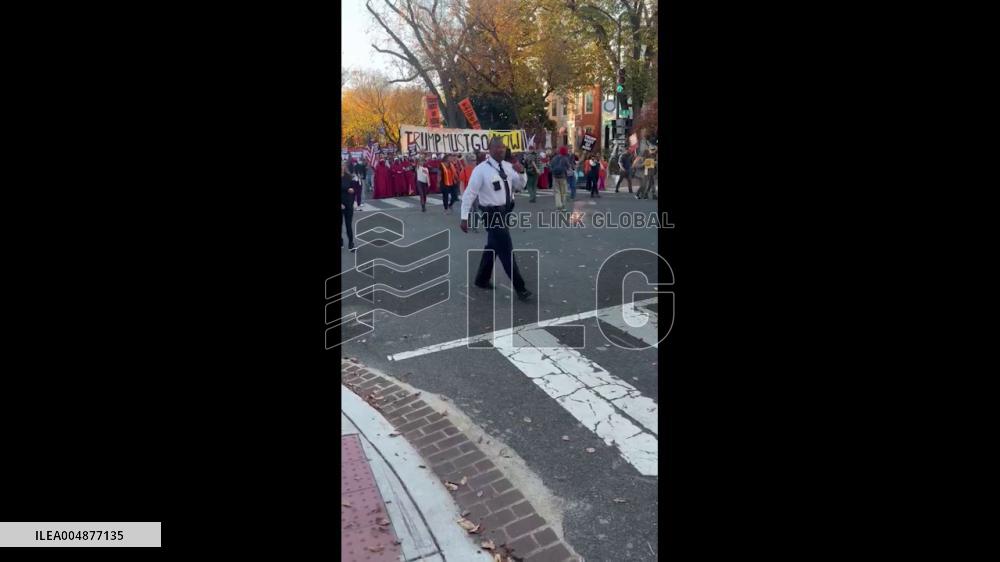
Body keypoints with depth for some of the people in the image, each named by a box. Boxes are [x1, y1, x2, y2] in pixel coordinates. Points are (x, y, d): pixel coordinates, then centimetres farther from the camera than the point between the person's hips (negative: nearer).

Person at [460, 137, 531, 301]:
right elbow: (470, 194, -15)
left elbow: (520, 186, 9)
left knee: (493, 247, 20)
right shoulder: (481, 170, -16)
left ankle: (482, 280, 37)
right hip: (493, 213, -7)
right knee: (506, 250, -5)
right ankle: (520, 288, 2)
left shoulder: (508, 167, 3)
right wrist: (464, 217, -17)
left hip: (506, 211, 7)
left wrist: (521, 173, -12)